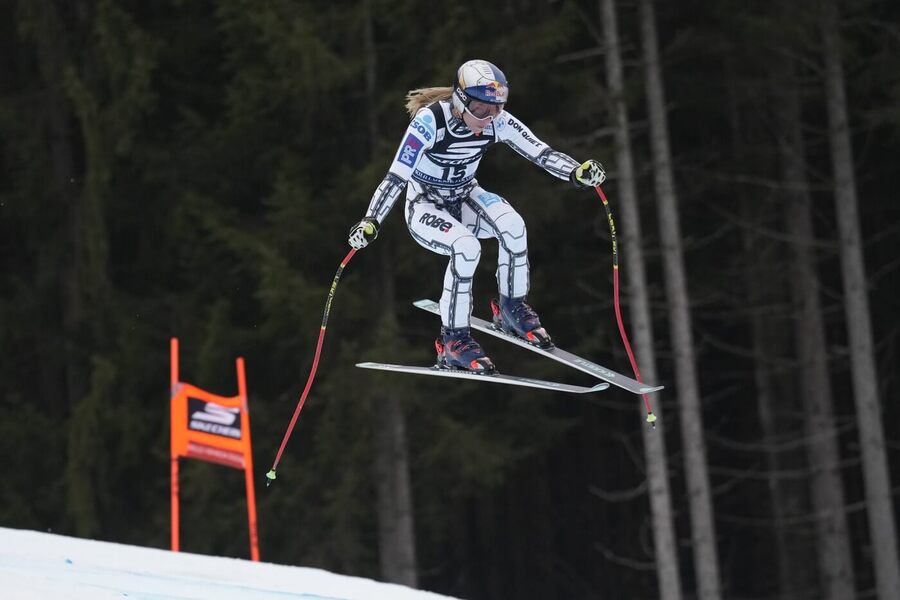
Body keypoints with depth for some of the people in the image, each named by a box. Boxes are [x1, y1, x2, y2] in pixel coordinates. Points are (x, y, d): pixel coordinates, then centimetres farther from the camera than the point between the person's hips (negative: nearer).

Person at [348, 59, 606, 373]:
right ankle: (453, 339, -18)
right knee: (466, 246, -35)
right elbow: (396, 176, -31)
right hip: (425, 208, -4)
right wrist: (370, 223, -41)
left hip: (465, 199, 4)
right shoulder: (429, 121, -28)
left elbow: (541, 152, -20)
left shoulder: (498, 122, -15)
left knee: (512, 224, -29)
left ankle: (512, 308, -7)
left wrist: (577, 171, -39)